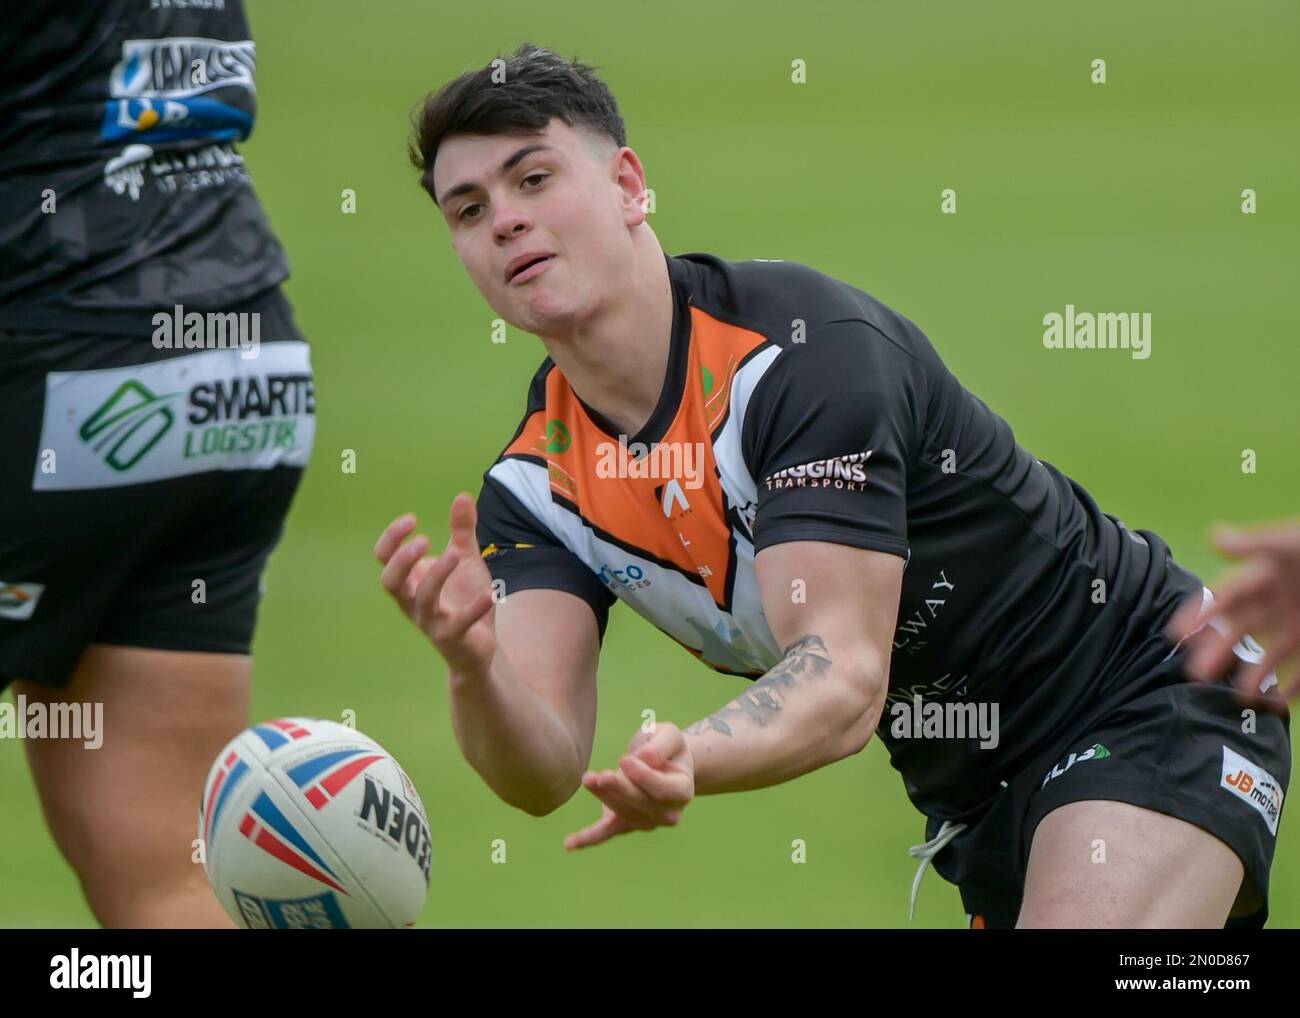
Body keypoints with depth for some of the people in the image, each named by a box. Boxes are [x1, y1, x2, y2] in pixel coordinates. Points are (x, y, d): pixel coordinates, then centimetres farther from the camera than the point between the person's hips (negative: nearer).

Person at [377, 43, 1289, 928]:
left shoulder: (809, 348, -22)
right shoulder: (535, 486, -2)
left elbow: (847, 674, -32)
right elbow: (544, 770, -15)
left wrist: (687, 759, -52)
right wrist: (474, 666, -38)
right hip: (982, 813, 8)